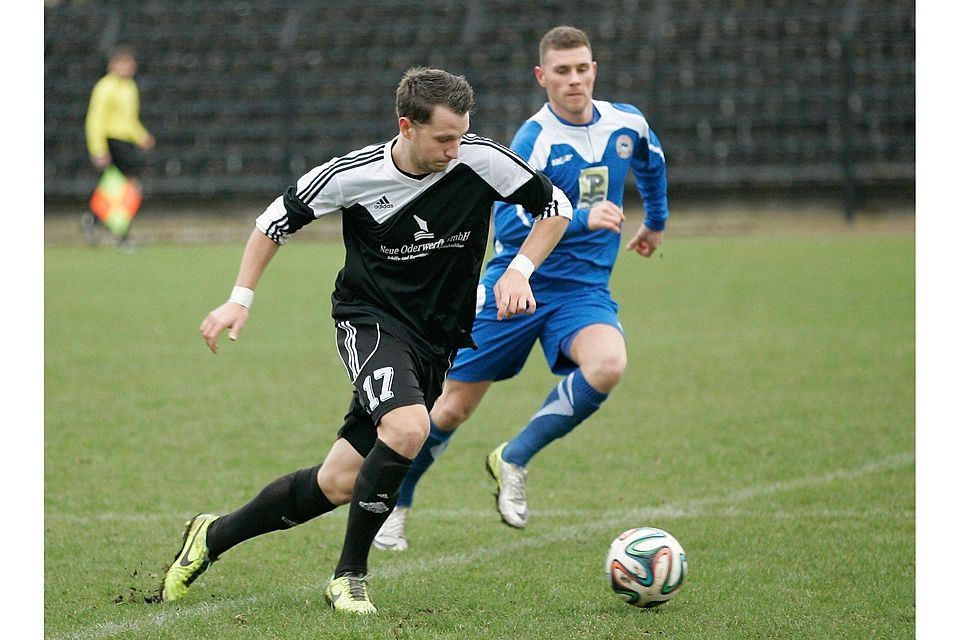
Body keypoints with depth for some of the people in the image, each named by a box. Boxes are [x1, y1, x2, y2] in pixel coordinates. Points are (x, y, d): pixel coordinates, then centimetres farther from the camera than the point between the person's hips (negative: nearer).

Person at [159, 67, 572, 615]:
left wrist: (519, 271, -12)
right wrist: (241, 299, -3)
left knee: (338, 485, 2)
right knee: (408, 427, -33)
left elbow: (557, 206, 1)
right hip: (370, 320, -3)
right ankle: (350, 577, -15)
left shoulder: (481, 160, -13)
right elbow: (278, 219, 1)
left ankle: (214, 536, 25)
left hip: (436, 343, 3)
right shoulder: (354, 174, -15)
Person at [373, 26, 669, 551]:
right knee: (455, 405, 3)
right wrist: (583, 219, -35)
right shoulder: (534, 141, -16)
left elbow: (651, 163, 26)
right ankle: (395, 504, 26)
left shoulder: (627, 124, 0)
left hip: (583, 289, 3)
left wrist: (656, 220, 38)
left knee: (608, 364, -29)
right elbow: (510, 225, -26)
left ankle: (513, 461, -12)